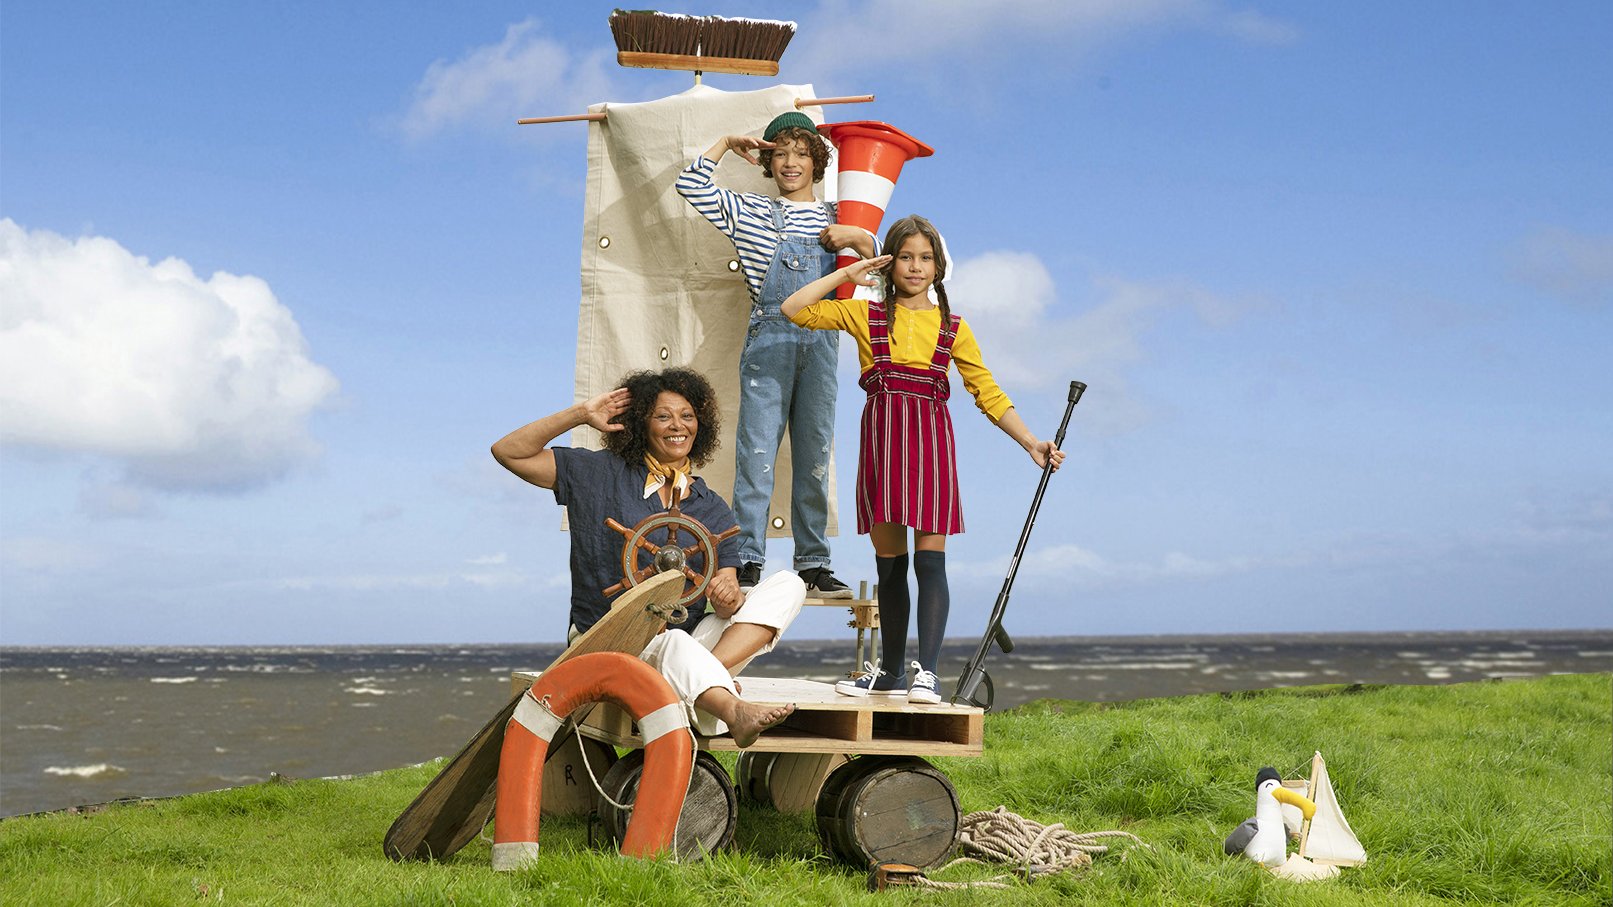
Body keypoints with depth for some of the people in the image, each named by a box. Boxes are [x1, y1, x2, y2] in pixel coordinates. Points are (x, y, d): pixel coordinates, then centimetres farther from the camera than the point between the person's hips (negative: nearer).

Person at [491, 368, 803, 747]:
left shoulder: (713, 510, 13)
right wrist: (581, 414, -5)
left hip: (692, 643, 4)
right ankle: (735, 712, -65)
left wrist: (728, 596, -23)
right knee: (673, 642, -39)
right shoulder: (601, 475, 7)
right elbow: (509, 452, 0)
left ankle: (708, 674, -36)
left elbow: (728, 596, 2)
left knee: (788, 585, -14)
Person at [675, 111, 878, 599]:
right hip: (769, 338, -3)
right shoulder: (749, 210, 11)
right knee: (757, 450, -8)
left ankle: (813, 563, 10)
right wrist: (727, 144, 10)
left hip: (820, 342, 3)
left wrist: (858, 238, -2)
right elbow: (691, 184, 3)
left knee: (815, 455, 6)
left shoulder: (834, 217, 18)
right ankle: (747, 563, -7)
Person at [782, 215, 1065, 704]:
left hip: (931, 439, -1)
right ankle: (892, 671, 16)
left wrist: (1031, 443, 1)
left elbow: (988, 392, 10)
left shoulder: (952, 327, 10)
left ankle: (926, 671, -13)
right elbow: (795, 309, 6)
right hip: (882, 437, 1)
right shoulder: (865, 314, 11)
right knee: (888, 562, 7)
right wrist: (847, 274, 6)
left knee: (930, 559, -10)